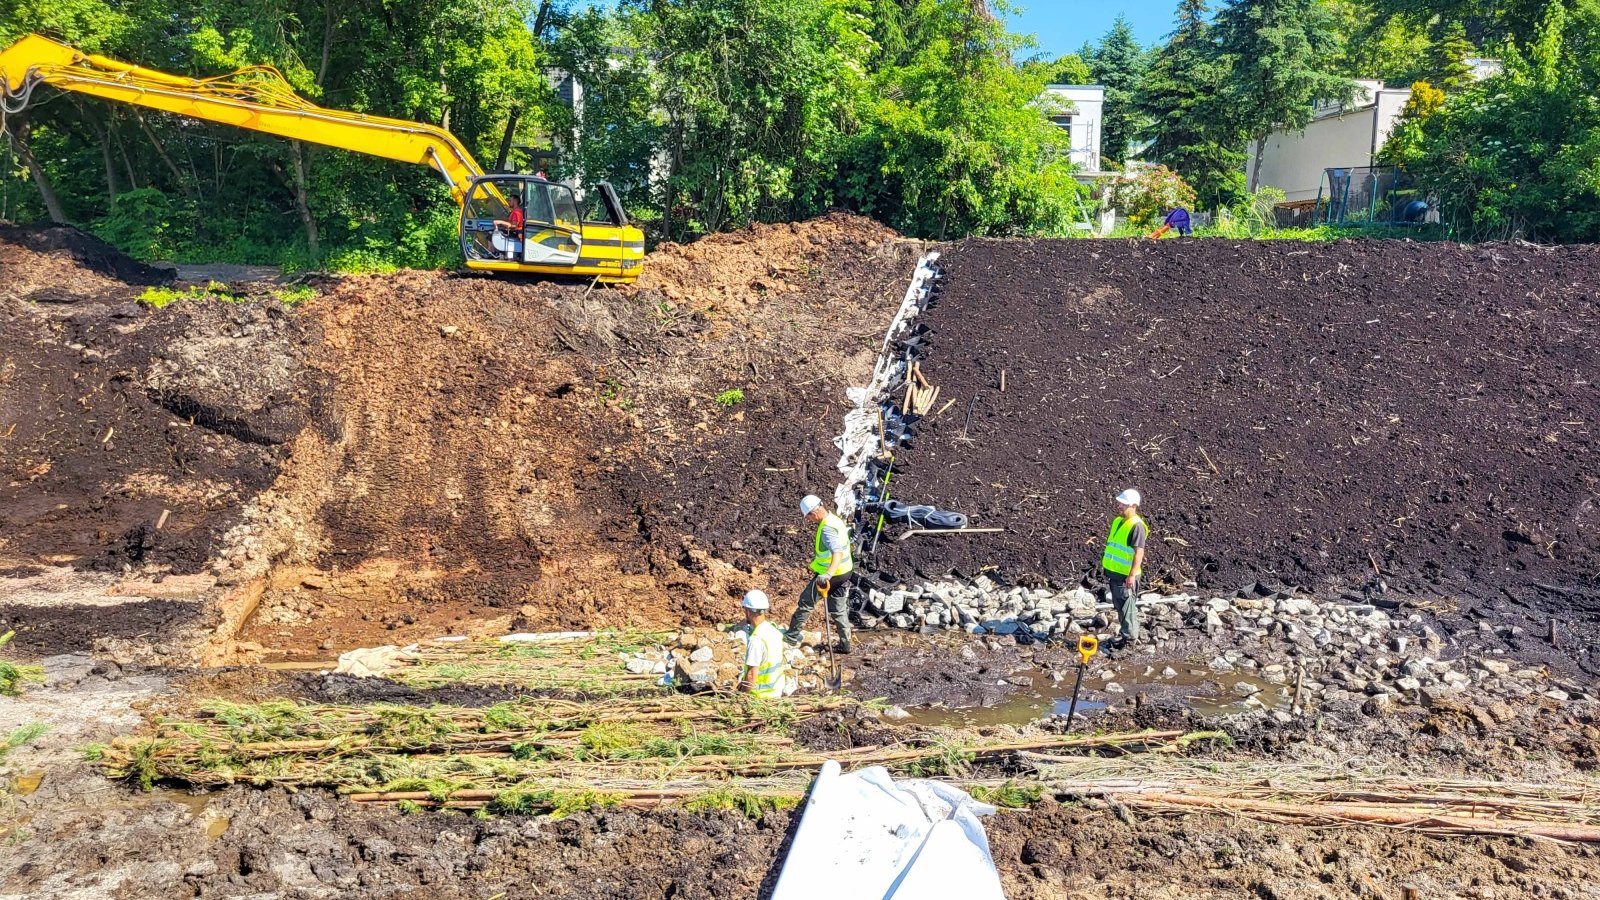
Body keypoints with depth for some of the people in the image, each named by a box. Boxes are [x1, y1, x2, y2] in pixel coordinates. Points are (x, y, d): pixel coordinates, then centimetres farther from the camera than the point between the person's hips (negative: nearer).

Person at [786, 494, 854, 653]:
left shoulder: (827, 528, -27)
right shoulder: (835, 519, 4)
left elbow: (838, 553, -41)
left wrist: (827, 575, -54)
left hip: (831, 575, -9)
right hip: (846, 571, 9)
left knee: (806, 601, 7)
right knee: (839, 609, 18)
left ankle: (792, 636, 17)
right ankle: (845, 644, 21)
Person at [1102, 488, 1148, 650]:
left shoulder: (1136, 525, -18)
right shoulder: (1117, 521, 10)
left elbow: (1139, 552, -22)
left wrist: (1132, 575, -26)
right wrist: (1106, 565, 20)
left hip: (1126, 574, -9)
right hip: (1114, 572, 9)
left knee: (1127, 606, 1)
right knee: (1119, 604, 18)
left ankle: (1129, 636, 11)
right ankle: (1126, 630, 31)